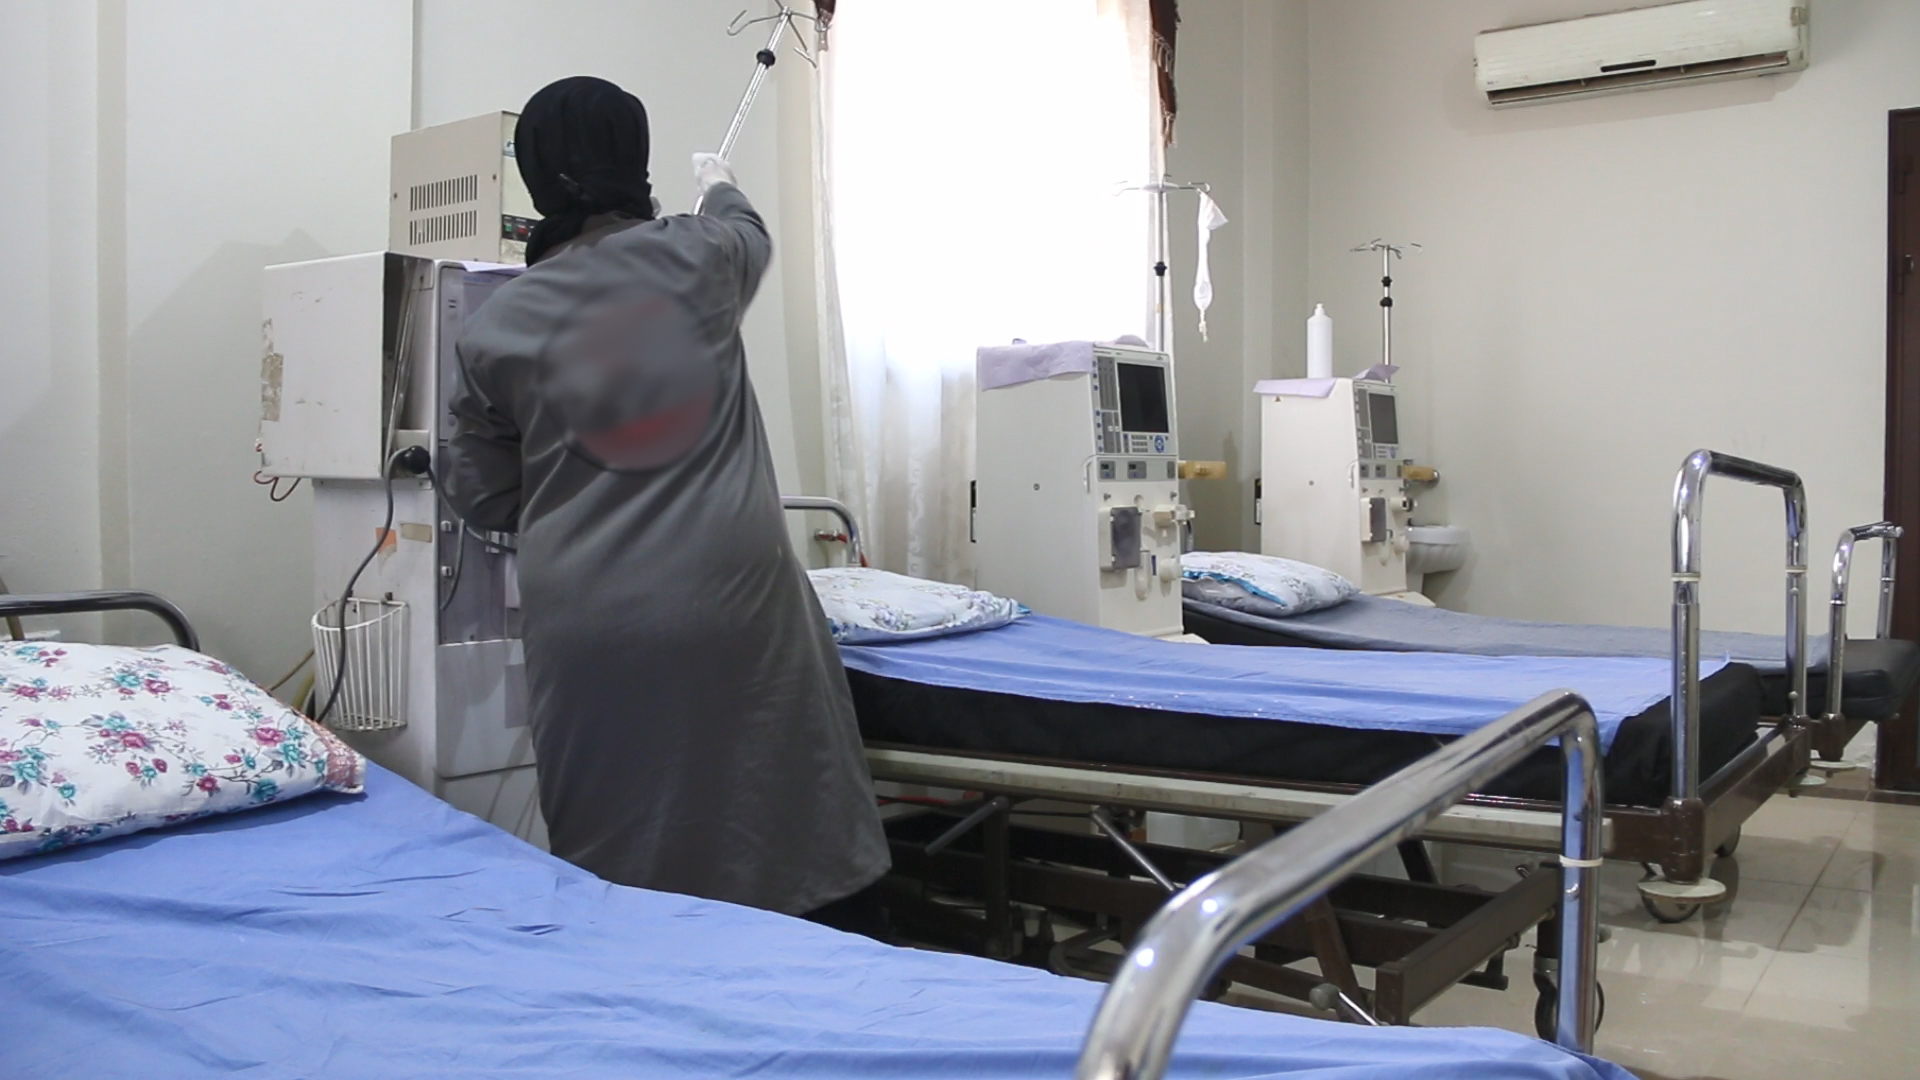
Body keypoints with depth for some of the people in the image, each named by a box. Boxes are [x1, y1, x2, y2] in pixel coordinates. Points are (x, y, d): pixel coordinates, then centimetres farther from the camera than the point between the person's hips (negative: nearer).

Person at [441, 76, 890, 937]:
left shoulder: (496, 328, 3)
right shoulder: (695, 257, 2)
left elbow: (481, 498, 10)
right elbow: (749, 233, 27)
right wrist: (719, 183, 49)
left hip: (587, 626, 1)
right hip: (728, 601, -1)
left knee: (614, 869, 12)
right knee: (795, 833, 10)